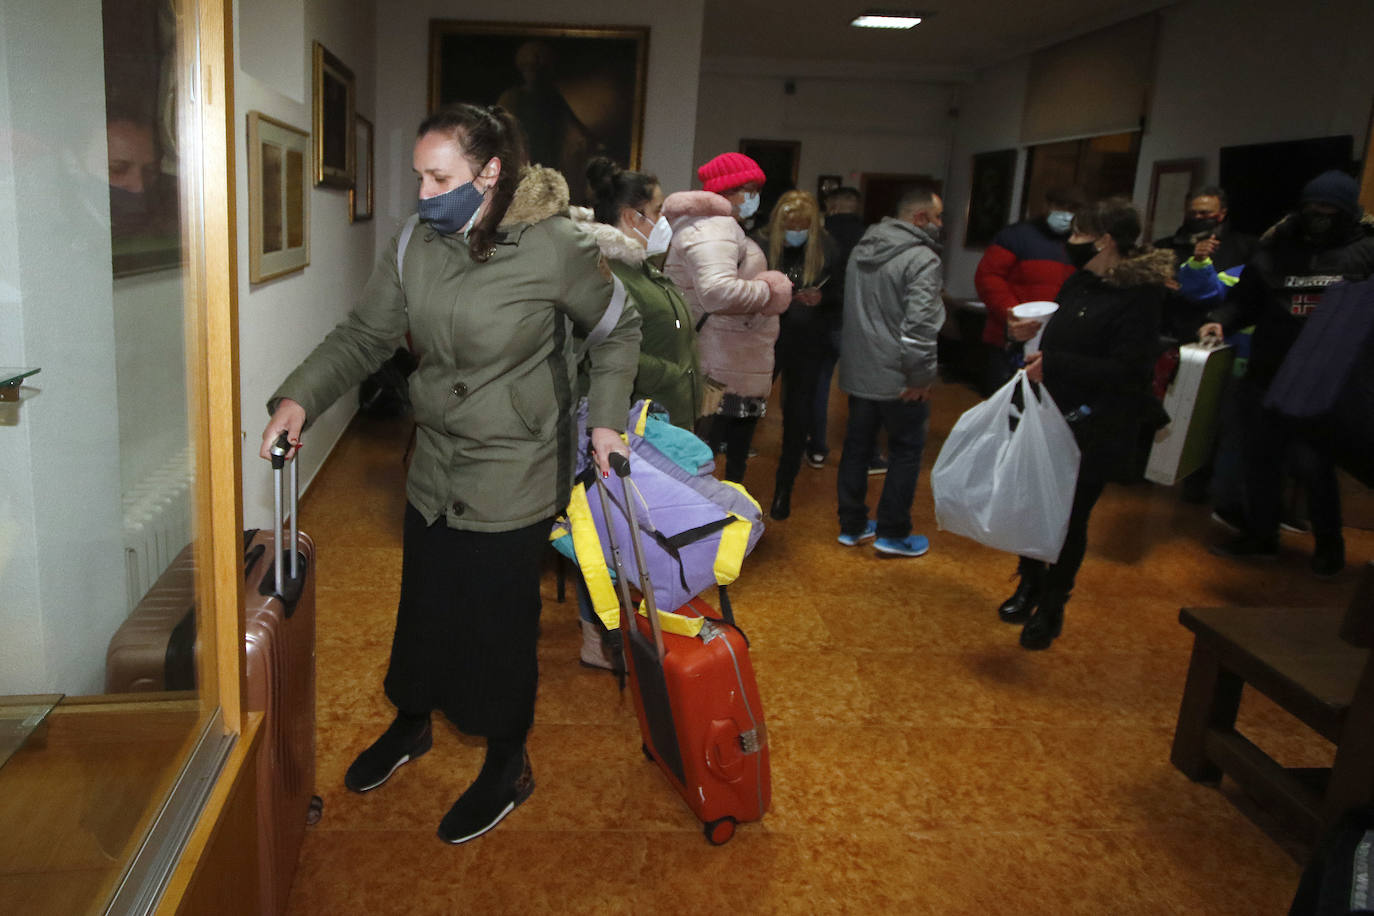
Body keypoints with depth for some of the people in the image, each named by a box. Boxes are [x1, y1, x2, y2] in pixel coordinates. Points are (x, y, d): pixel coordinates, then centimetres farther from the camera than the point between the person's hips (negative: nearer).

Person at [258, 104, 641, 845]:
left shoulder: (554, 248, -16)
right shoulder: (416, 248, -2)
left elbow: (619, 329, -2)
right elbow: (362, 336, 0)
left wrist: (605, 417, -8)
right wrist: (298, 398, -14)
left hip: (513, 480, -5)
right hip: (435, 470, 5)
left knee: (499, 620, 6)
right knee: (423, 605, 20)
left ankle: (507, 765, 31)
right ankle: (410, 725, 47)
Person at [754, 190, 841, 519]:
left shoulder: (826, 250, -4)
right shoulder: (760, 246, -7)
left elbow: (842, 295, 3)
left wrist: (822, 298, -17)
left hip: (806, 346, 1)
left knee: (797, 418, 10)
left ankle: (784, 490, 27)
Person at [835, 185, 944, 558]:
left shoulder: (861, 250, 10)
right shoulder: (922, 259, -17)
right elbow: (920, 324, -24)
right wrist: (921, 376, -16)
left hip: (857, 370, 8)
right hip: (898, 379, -7)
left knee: (857, 445, 15)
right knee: (906, 450, 7)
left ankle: (851, 526, 25)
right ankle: (892, 534, 14)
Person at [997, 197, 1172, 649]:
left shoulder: (1138, 295, -15)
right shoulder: (1079, 284, 8)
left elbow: (1126, 371, -22)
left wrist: (1055, 365, -25)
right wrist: (1035, 336, 4)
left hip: (1095, 431, -7)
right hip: (1051, 418, 7)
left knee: (1070, 518, 4)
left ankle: (1051, 607, 23)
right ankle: (1029, 586, 35)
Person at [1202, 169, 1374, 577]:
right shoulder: (1275, 249, 7)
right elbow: (1245, 299, 10)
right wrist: (1221, 321, -9)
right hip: (1267, 374, 4)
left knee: (1312, 461, 0)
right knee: (1260, 456, 12)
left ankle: (1329, 542, 23)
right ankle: (1260, 534, 30)